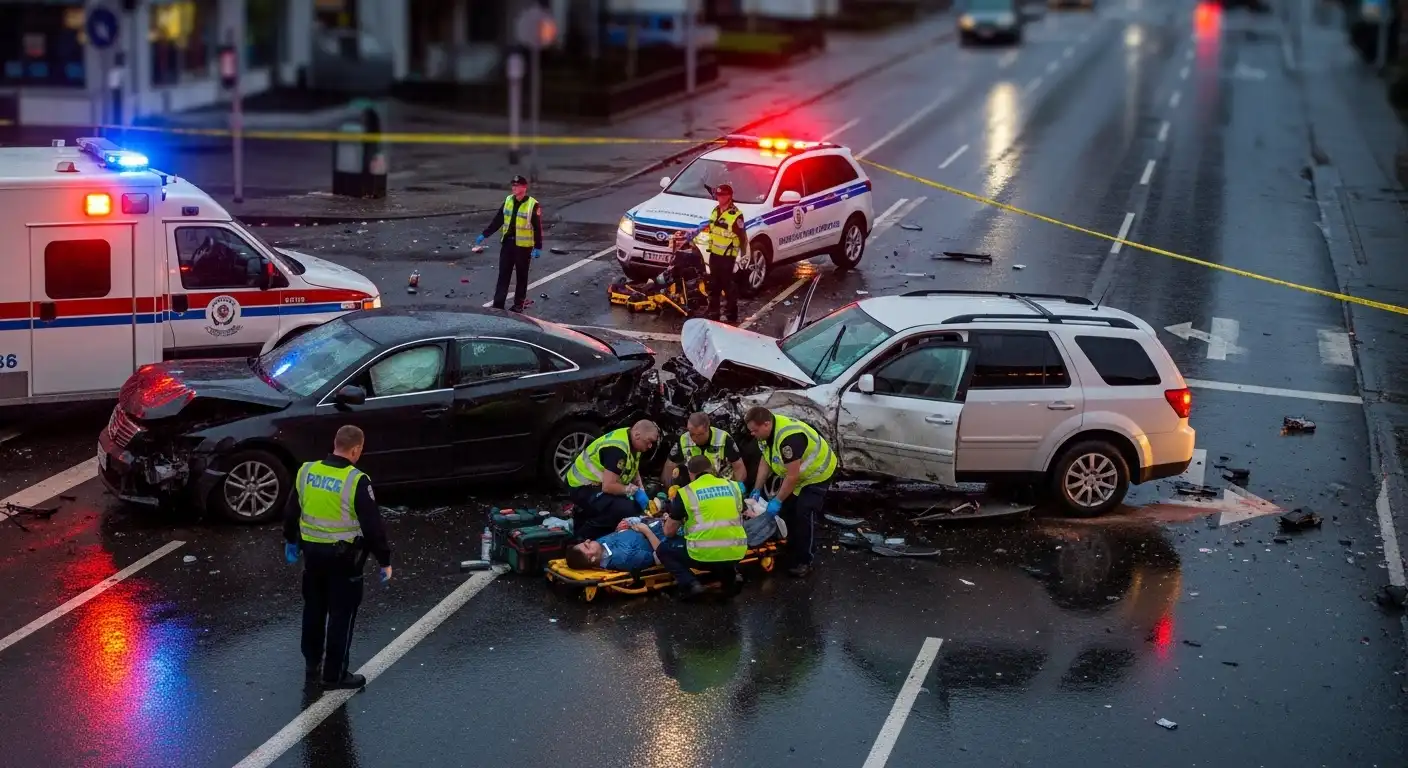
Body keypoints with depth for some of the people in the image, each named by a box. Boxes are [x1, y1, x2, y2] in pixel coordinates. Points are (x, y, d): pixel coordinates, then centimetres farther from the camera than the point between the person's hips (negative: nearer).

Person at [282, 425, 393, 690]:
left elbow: (291, 511, 10)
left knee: (314, 608, 21)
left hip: (312, 551, 6)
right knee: (341, 614, 5)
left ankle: (312, 663, 35)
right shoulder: (356, 481, -20)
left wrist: (290, 541, 27)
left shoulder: (306, 471, -2)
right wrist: (385, 560, -9)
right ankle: (335, 674, 10)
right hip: (344, 556, -6)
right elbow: (373, 525, -18)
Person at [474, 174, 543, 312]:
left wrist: (538, 247, -14)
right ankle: (498, 304, 2)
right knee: (503, 274, 2)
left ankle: (519, 304, 17)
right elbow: (498, 220, 10)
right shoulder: (508, 201, 5)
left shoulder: (533, 205, -11)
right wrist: (484, 235, 7)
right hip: (507, 243, 5)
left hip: (523, 245, -5)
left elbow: (537, 228, -10)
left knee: (521, 275, 7)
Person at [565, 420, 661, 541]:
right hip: (583, 488, -10)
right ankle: (585, 536, -9)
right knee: (626, 509, -28)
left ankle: (586, 514, 19)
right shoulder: (617, 449, -29)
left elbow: (634, 470, 17)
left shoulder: (632, 441, 1)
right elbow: (608, 486, -33)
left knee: (636, 505, 11)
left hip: (598, 483, 10)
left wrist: (641, 492, 2)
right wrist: (634, 490, -22)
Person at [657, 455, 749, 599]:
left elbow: (669, 532, 12)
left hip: (703, 554, -4)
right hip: (736, 553, 4)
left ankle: (690, 584, -1)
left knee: (663, 550, 21)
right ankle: (731, 576, 11)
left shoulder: (686, 492, 3)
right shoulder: (733, 486, 12)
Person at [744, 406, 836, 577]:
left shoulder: (788, 437, -40)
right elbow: (765, 461, 1)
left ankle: (804, 561, -3)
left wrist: (777, 500, -26)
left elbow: (792, 476, -34)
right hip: (796, 473, 9)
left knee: (804, 515, -13)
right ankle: (790, 552, 28)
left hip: (817, 474, -9)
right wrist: (757, 490, -4)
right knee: (787, 510, 12)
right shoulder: (767, 431, -11)